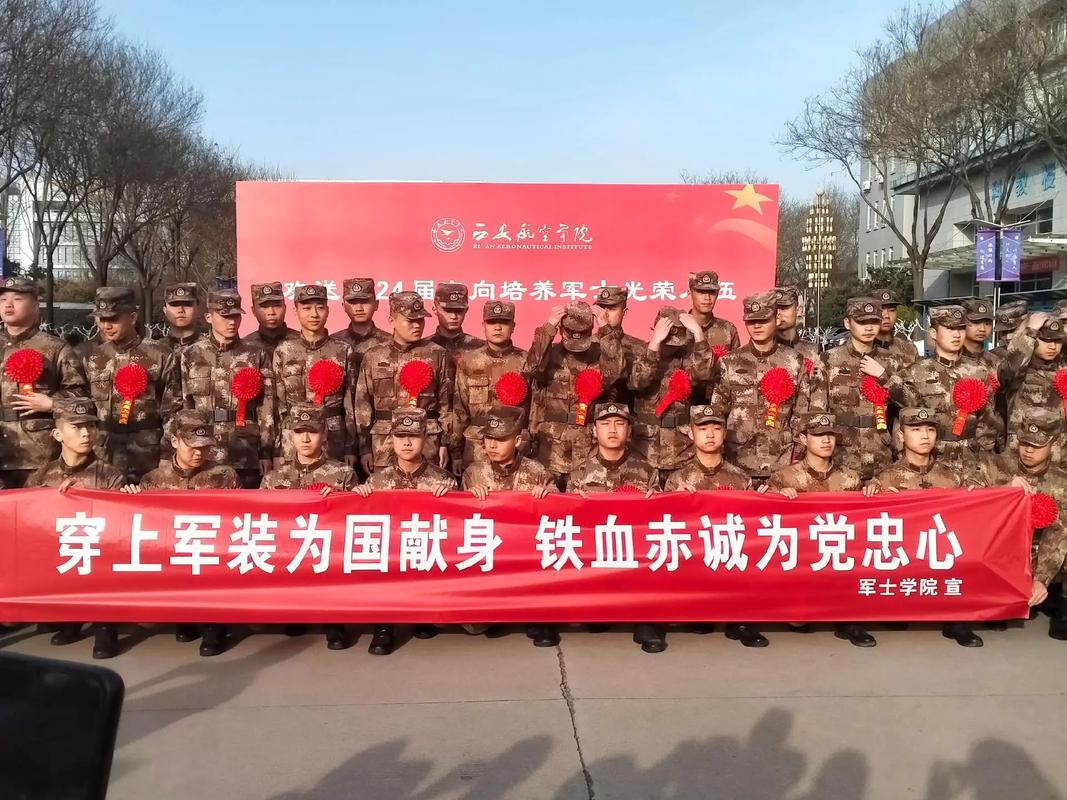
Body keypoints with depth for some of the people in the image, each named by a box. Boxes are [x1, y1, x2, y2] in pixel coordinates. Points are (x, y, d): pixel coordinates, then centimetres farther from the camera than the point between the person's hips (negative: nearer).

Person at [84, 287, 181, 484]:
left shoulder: (160, 354, -5)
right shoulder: (93, 359, 8)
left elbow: (173, 410, -6)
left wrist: (166, 455, -9)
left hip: (148, 458, -4)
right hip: (103, 459, 4)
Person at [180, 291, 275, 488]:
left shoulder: (257, 355, 2)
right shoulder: (192, 355, 5)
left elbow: (266, 409, 1)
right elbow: (183, 405, 6)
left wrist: (266, 453, -3)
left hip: (247, 455, 0)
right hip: (203, 454, 1)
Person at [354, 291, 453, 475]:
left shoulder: (438, 355, 2)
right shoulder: (373, 356, 5)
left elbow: (446, 403, 3)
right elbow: (363, 404, 5)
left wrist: (445, 443, -1)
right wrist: (364, 447, 2)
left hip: (428, 445, -1)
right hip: (383, 449, 1)